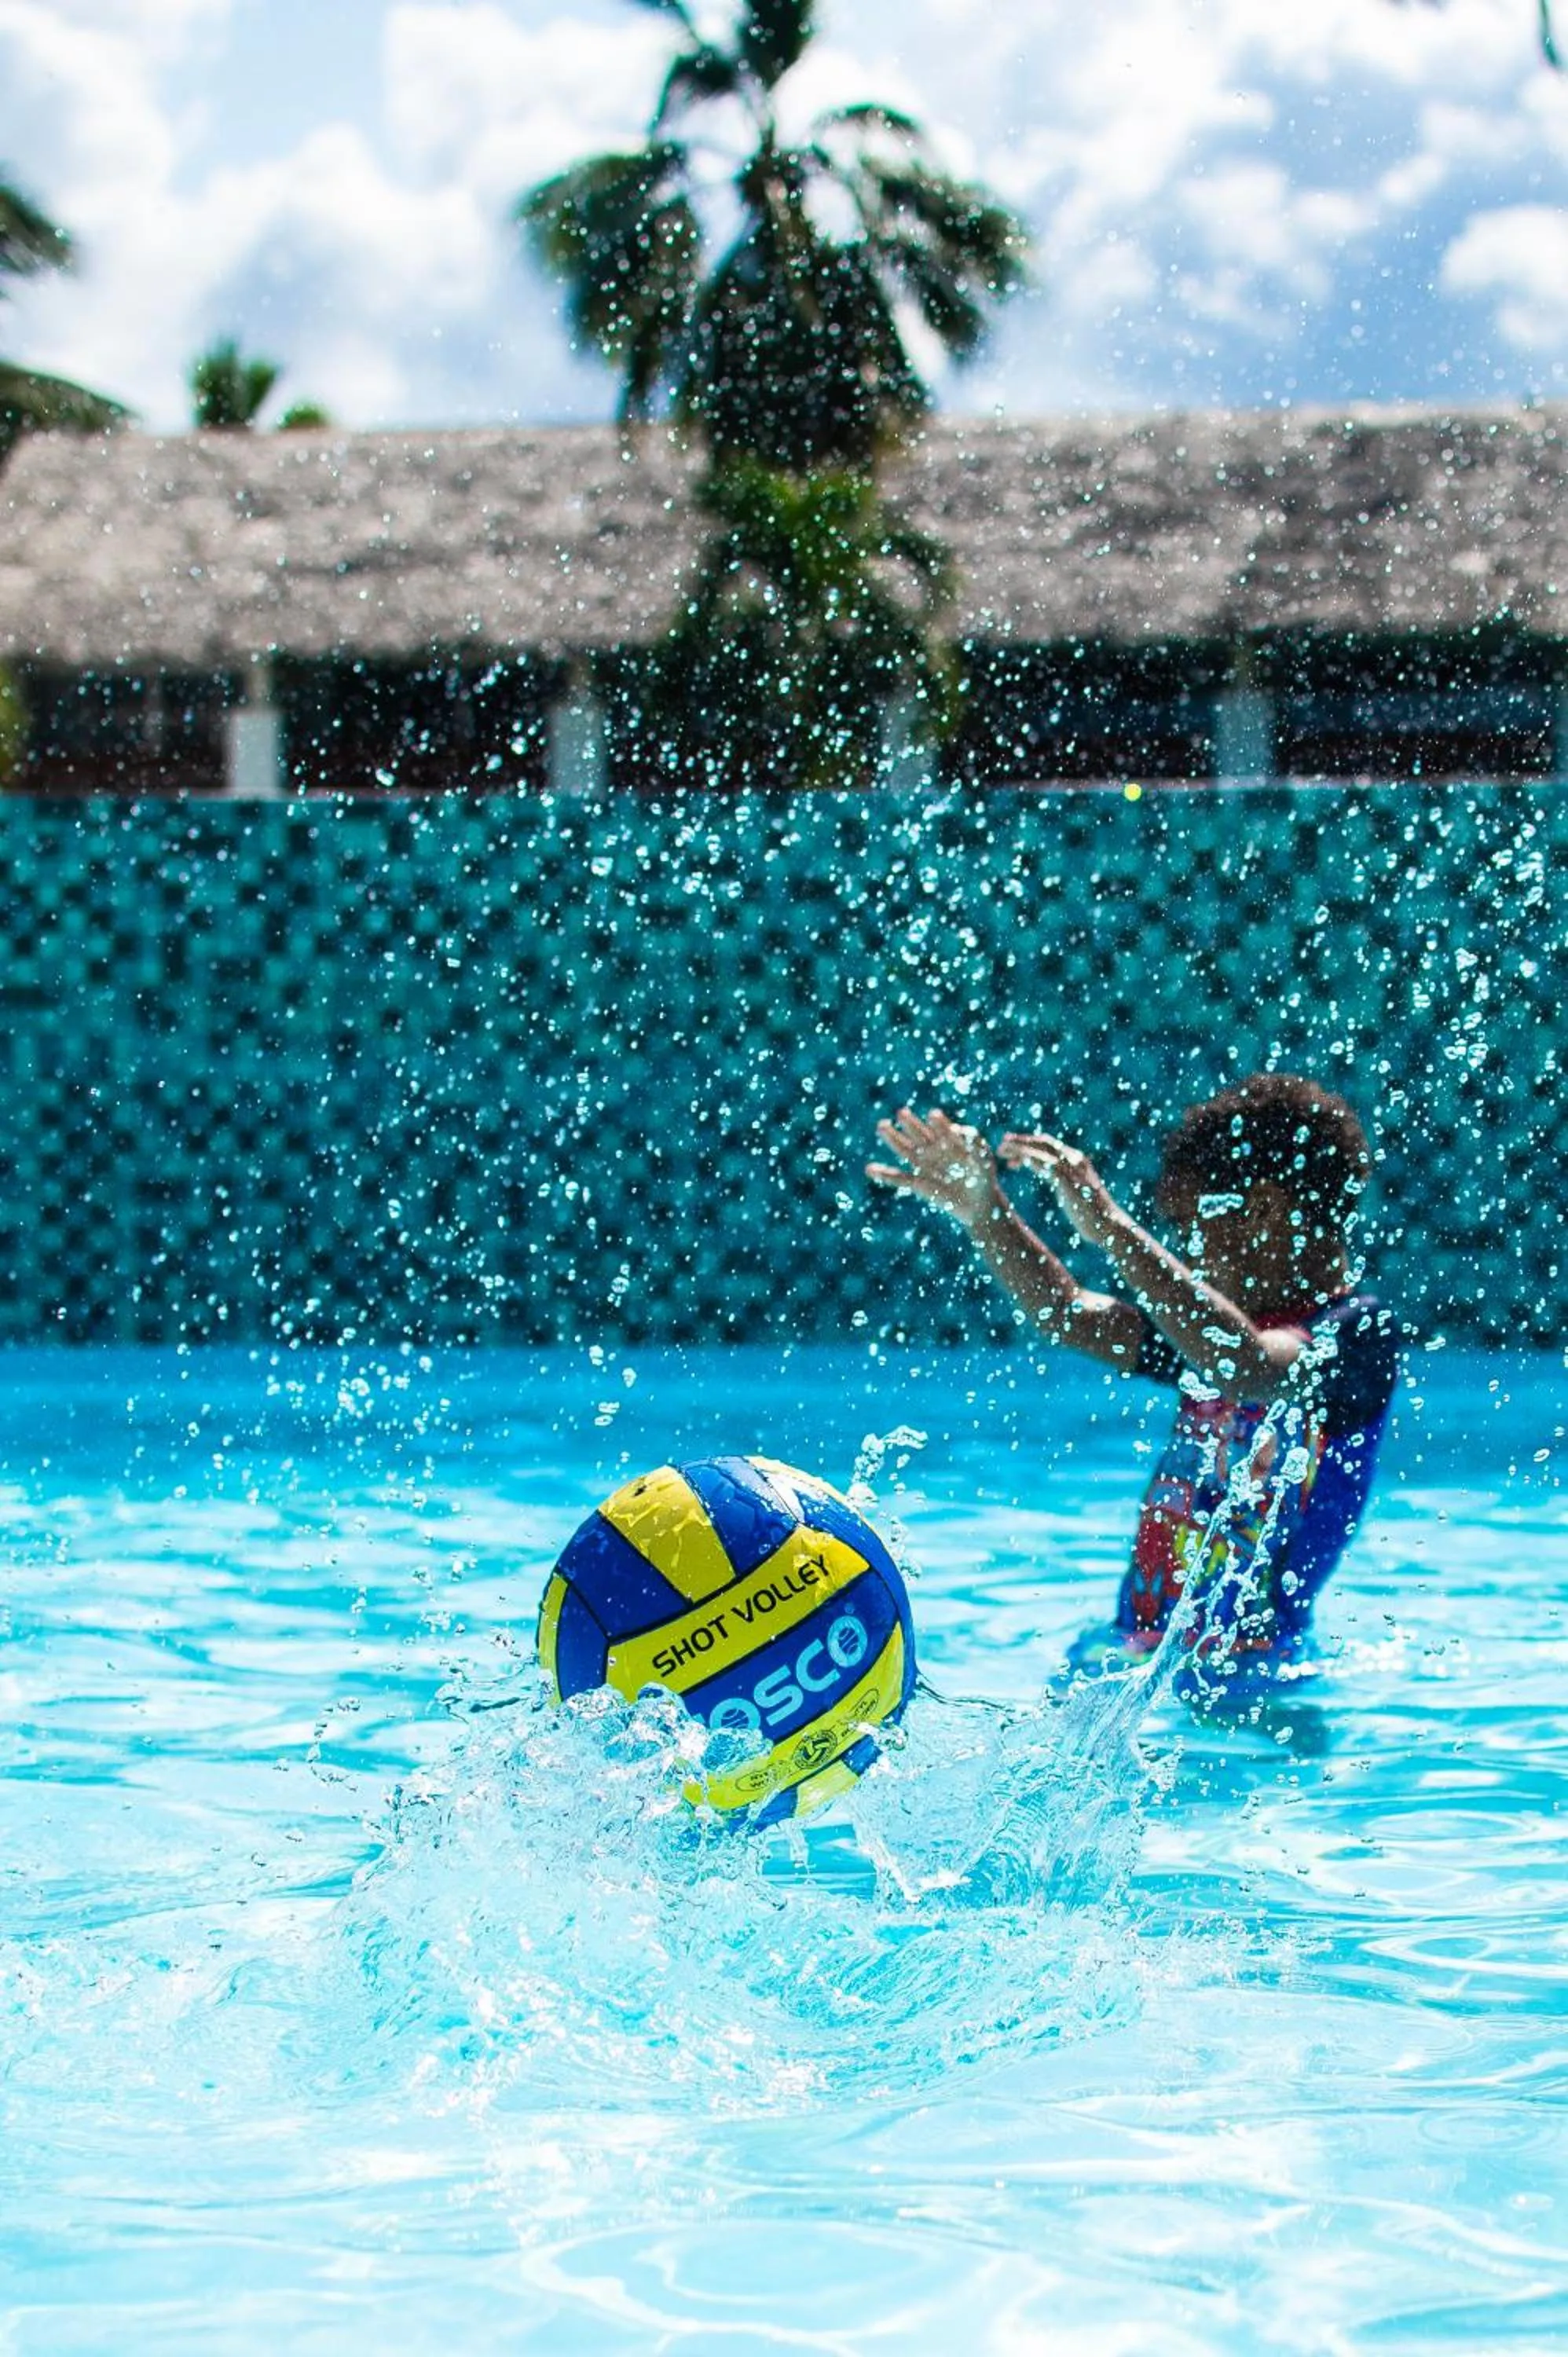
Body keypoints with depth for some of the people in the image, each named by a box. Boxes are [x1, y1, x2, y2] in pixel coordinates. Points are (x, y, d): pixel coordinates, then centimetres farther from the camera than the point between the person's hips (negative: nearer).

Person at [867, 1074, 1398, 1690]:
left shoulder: (1356, 1333, -10)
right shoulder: (1221, 1324, 15)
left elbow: (1247, 1371, -30)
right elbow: (1066, 1314, 23)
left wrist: (1109, 1226, -29)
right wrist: (983, 1212, 9)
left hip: (1239, 1667, -7)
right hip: (1134, 1649, 7)